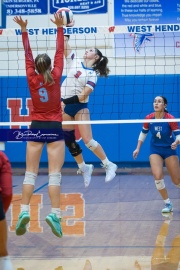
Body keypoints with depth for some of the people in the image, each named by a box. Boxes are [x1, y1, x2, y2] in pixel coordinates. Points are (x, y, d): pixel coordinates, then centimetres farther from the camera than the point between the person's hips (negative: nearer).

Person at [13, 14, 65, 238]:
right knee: (54, 174, -5)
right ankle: (54, 214, -17)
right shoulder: (55, 77, -5)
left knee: (30, 173, 3)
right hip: (55, 127, -1)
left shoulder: (32, 79, -3)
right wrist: (59, 28, 4)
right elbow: (60, 53, 1)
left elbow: (28, 55, 5)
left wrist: (24, 30, 10)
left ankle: (24, 211, -11)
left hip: (36, 127, 1)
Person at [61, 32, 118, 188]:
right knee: (69, 141, 7)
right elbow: (64, 43, 1)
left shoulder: (93, 74, -6)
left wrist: (65, 102, -21)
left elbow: (83, 95, -16)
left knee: (88, 140, -12)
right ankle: (84, 168, 23)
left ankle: (109, 166, 2)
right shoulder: (75, 61, 6)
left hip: (80, 107, -5)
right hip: (64, 106, 5)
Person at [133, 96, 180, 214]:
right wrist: (138, 148, 6)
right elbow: (143, 133, 7)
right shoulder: (149, 118, -10)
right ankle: (168, 204, -3)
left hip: (169, 150, -2)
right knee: (158, 176, -19)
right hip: (155, 150, 2)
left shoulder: (170, 119, -20)